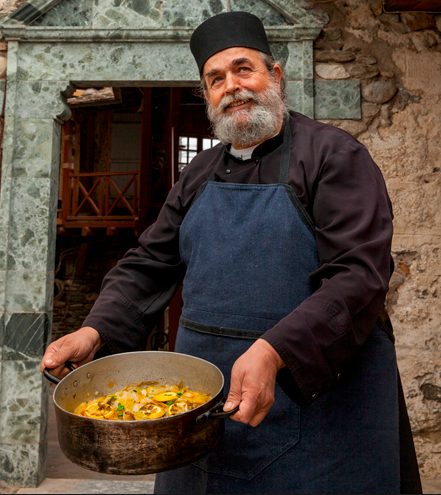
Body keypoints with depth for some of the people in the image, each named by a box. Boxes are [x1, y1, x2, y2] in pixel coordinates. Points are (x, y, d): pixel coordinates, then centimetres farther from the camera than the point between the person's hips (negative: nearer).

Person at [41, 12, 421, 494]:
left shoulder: (334, 154, -8)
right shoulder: (201, 173, 10)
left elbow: (359, 273, -19)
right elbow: (149, 264, 9)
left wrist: (273, 352, -31)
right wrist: (95, 331, -7)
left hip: (311, 393, -5)